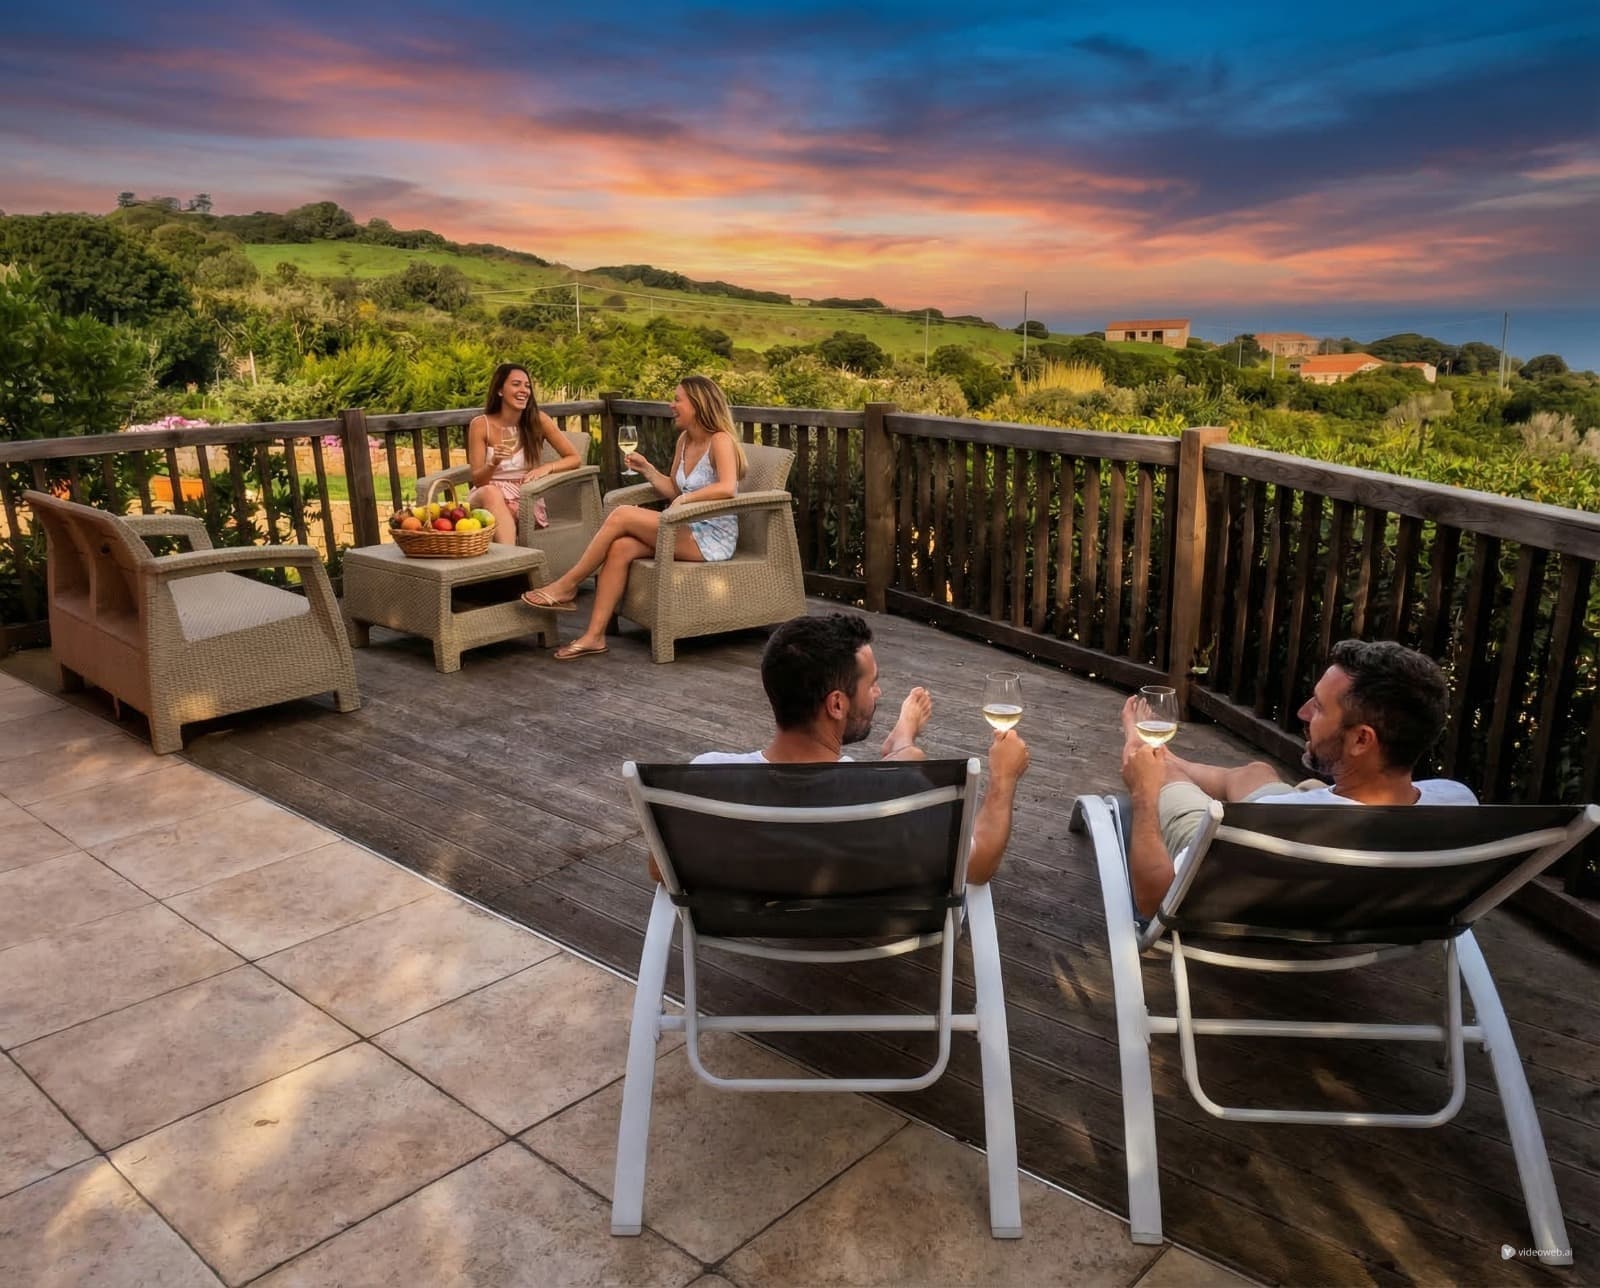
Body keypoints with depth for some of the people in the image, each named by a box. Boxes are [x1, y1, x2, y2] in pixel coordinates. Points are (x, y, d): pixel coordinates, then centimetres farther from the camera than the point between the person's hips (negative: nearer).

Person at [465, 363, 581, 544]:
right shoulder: (481, 425, -3)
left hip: (525, 499, 0)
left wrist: (547, 467, -17)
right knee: (491, 493, -37)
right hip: (486, 498, 0)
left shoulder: (538, 420, -1)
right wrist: (493, 463, -24)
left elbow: (574, 459, 3)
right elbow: (477, 479, -2)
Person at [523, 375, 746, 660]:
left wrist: (684, 498, -28)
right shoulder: (684, 440, 15)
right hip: (687, 531, 8)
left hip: (712, 538, -8)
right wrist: (647, 469, 5)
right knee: (620, 547, -18)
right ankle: (594, 636, -19)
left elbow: (727, 487, -28)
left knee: (621, 515, -20)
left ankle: (567, 586, -6)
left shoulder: (720, 441, -11)